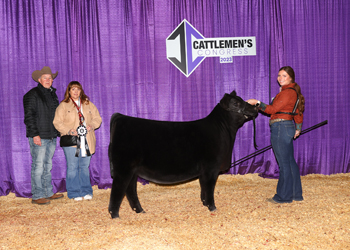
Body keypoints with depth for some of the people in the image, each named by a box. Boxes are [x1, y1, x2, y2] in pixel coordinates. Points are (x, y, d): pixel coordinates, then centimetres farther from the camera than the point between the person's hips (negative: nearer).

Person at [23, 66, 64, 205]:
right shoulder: (32, 95, -6)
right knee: (38, 167, -6)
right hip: (39, 137, -8)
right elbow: (29, 116, -11)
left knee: (48, 166, 14)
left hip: (51, 136, 8)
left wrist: (57, 132, 16)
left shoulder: (52, 94, 18)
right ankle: (37, 196, -1)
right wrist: (34, 134, -18)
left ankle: (48, 193, 21)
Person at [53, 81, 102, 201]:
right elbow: (57, 122, -1)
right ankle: (74, 193, 5)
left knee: (85, 166, 7)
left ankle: (86, 191, 15)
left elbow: (97, 118, 14)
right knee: (72, 167, -2)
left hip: (86, 140, 3)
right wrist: (68, 130, -15)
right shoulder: (63, 105, 4)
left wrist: (92, 125, -6)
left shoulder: (88, 104, 15)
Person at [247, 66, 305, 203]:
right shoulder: (292, 91, 17)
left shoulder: (288, 92, -14)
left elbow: (273, 109, -17)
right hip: (287, 127, 11)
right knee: (290, 162, 14)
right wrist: (298, 128, 29)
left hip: (281, 128, -11)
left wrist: (257, 103, -12)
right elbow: (298, 112, 24)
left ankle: (284, 196, 3)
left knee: (284, 163, -4)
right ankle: (296, 193, 21)